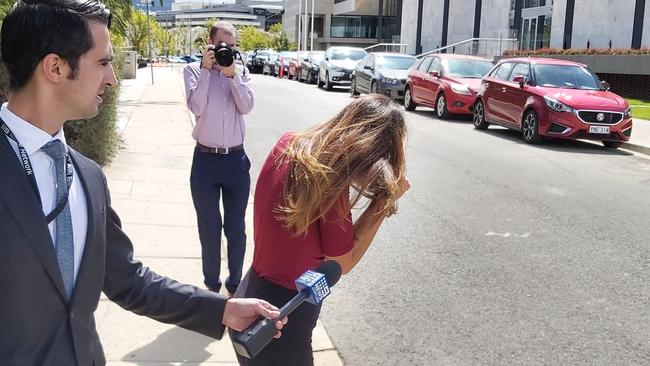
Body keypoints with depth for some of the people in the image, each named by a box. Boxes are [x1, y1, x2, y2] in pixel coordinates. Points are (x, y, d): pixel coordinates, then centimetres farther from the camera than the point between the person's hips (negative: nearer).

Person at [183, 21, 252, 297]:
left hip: (236, 159, 2)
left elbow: (246, 107, -9)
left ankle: (235, 283, 26)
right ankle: (212, 284, 24)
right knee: (209, 228, 9)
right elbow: (197, 107, -15)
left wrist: (232, 75, -17)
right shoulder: (193, 70, -1)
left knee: (236, 228, 11)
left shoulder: (241, 71, 4)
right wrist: (206, 69, -17)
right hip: (206, 160, -1)